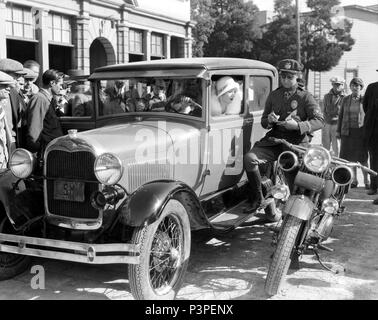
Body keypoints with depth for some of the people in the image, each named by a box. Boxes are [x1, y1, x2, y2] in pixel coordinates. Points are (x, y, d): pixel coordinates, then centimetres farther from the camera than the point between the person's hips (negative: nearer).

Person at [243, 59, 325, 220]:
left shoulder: (305, 97, 3)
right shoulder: (274, 95, 16)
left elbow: (320, 121, -6)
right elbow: (263, 122, 20)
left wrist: (297, 125, -22)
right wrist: (269, 120, -6)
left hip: (297, 142, -3)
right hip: (274, 139, 3)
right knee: (249, 158, -23)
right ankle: (258, 198, -12)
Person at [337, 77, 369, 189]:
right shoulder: (346, 100, 5)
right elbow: (341, 116, 8)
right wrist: (338, 131, 5)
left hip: (361, 131, -2)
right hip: (348, 131, 2)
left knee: (362, 157, -2)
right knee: (351, 157, 5)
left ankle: (366, 181, 9)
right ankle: (354, 180, 16)